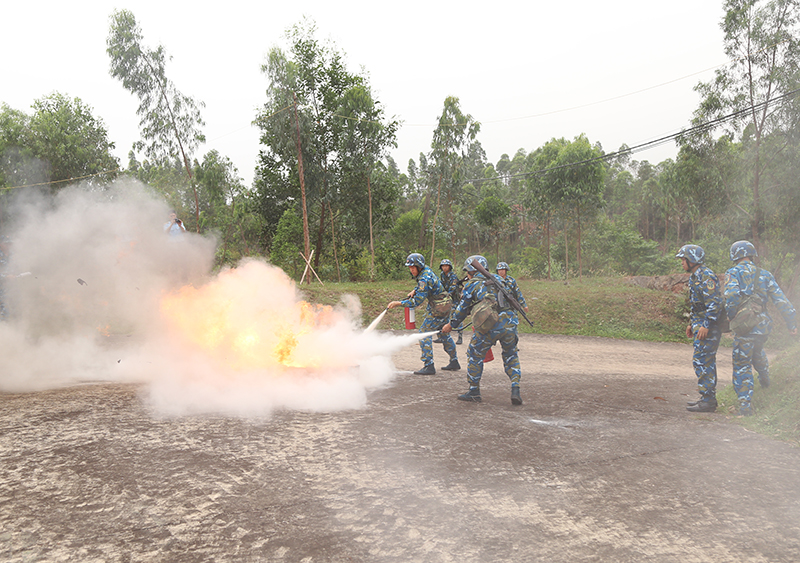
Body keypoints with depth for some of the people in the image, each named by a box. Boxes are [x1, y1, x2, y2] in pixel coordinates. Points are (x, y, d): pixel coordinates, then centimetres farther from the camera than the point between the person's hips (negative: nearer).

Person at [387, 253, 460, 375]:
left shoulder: (425, 279, -25)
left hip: (439, 309, -10)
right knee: (443, 333, 20)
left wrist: (398, 303, -26)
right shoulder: (426, 270, 5)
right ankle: (454, 362, 29)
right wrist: (414, 291, 5)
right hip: (446, 305, 10)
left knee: (424, 333, -8)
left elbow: (417, 301, -26)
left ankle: (429, 366, -9)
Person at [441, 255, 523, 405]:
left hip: (489, 326, -4)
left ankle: (474, 391, 19)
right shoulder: (497, 279, 18)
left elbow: (462, 309, 11)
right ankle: (515, 390, 6)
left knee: (475, 355, 15)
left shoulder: (471, 285, 6)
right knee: (511, 356, 19)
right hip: (509, 322, 4)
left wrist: (451, 325, 25)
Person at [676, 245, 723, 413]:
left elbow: (714, 303, -23)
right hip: (701, 324, 11)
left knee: (702, 361, -9)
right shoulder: (694, 276, 16)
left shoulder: (706, 276, -17)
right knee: (705, 361, 14)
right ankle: (708, 397, 22)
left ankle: (708, 401, -4)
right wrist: (691, 323, 25)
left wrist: (706, 325, -24)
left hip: (708, 327, -11)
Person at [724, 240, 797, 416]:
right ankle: (764, 378, 59)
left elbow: (732, 295, -25)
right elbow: (780, 300, 5)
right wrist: (791, 323, 8)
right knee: (757, 350, 36)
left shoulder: (733, 273, -7)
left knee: (742, 366, 3)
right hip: (764, 324, 5)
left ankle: (745, 406, 0)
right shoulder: (764, 274, 7)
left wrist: (730, 317, -11)